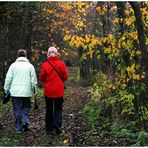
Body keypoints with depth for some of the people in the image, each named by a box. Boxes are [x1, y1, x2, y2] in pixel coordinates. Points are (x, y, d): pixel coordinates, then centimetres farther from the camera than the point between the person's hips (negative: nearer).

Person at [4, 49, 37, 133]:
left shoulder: (13, 65, 1)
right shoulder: (30, 66, 3)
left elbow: (8, 79, -1)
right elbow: (34, 80, 3)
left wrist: (6, 90, 7)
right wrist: (34, 90, 12)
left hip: (15, 92, 0)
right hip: (26, 91, 0)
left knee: (17, 110, 7)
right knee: (26, 107, 17)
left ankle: (19, 128, 11)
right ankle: (25, 122, 0)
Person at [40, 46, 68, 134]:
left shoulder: (45, 65, -8)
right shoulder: (61, 64, -7)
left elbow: (42, 78, -1)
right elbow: (65, 76, -2)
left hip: (48, 91, 0)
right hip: (59, 91, 0)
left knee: (49, 110, 11)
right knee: (58, 108, 12)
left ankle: (49, 129, 13)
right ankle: (57, 124, -10)